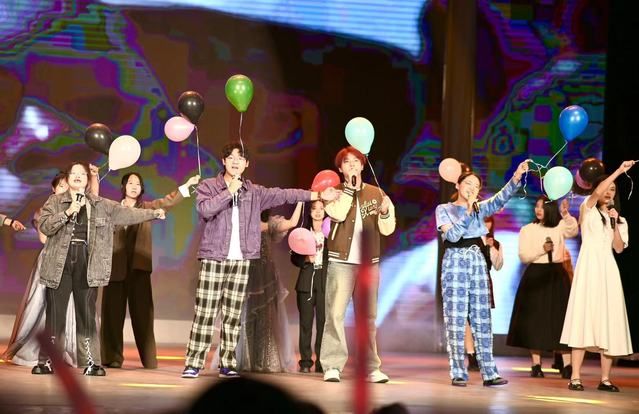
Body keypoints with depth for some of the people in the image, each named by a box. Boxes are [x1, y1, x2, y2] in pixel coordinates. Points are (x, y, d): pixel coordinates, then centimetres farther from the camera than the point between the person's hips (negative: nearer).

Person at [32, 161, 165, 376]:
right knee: (55, 316, -2)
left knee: (87, 316, 2)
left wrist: (153, 213, 16)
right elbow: (44, 226, -6)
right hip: (60, 264, -2)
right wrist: (67, 213, -16)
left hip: (87, 265, 2)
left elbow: (127, 213, 18)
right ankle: (45, 362, 2)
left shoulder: (102, 205, 13)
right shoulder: (55, 202, 6)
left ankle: (91, 362, 5)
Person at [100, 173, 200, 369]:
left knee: (141, 312, -2)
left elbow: (167, 202, 0)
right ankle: (112, 357, 6)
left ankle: (149, 358, 0)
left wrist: (186, 186, -13)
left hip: (139, 266, 0)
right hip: (115, 267, 0)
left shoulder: (146, 208, 13)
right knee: (113, 312, 0)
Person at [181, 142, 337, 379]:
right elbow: (204, 209, -15)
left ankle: (227, 364, 8)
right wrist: (229, 191, -13)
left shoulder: (254, 192, 13)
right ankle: (193, 364, -5)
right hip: (213, 259, -3)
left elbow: (284, 195, 12)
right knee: (205, 313, -6)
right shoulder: (208, 186, 2)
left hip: (241, 260, 3)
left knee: (233, 315, 4)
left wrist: (318, 195, 8)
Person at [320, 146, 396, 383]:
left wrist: (385, 211, -14)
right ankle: (332, 366, -8)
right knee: (335, 314, -9)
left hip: (369, 263, 3)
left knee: (368, 317, 6)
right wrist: (350, 186, -14)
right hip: (341, 262, -3)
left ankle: (371, 367, 9)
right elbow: (338, 213, -17)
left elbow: (386, 229, 6)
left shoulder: (375, 193, 11)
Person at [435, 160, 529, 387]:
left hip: (477, 261, 4)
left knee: (482, 318, 2)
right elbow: (452, 235, -12)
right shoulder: (444, 209, 3)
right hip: (455, 262, -4)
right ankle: (458, 373, -3)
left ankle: (489, 372, 2)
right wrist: (468, 212, -17)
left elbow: (501, 198, -5)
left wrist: (516, 177, -20)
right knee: (456, 318, -5)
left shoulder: (481, 208, 13)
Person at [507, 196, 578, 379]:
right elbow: (523, 256, -1)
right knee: (535, 320, -2)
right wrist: (541, 249, -14)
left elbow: (573, 230, -16)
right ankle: (536, 365, 3)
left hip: (557, 276, 0)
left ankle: (567, 365, -7)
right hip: (535, 276, 0)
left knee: (560, 319, -4)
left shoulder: (560, 227, 7)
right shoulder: (527, 230, 7)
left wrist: (565, 214, -31)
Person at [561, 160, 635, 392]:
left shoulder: (619, 219, 20)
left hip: (608, 269, 5)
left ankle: (605, 379, 1)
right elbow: (596, 193, -13)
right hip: (589, 267, -4)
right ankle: (575, 377, -15)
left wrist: (615, 223, -3)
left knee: (608, 322, -1)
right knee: (584, 319, -12)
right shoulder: (588, 209, 8)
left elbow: (619, 248, 7)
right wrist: (619, 171, -17)